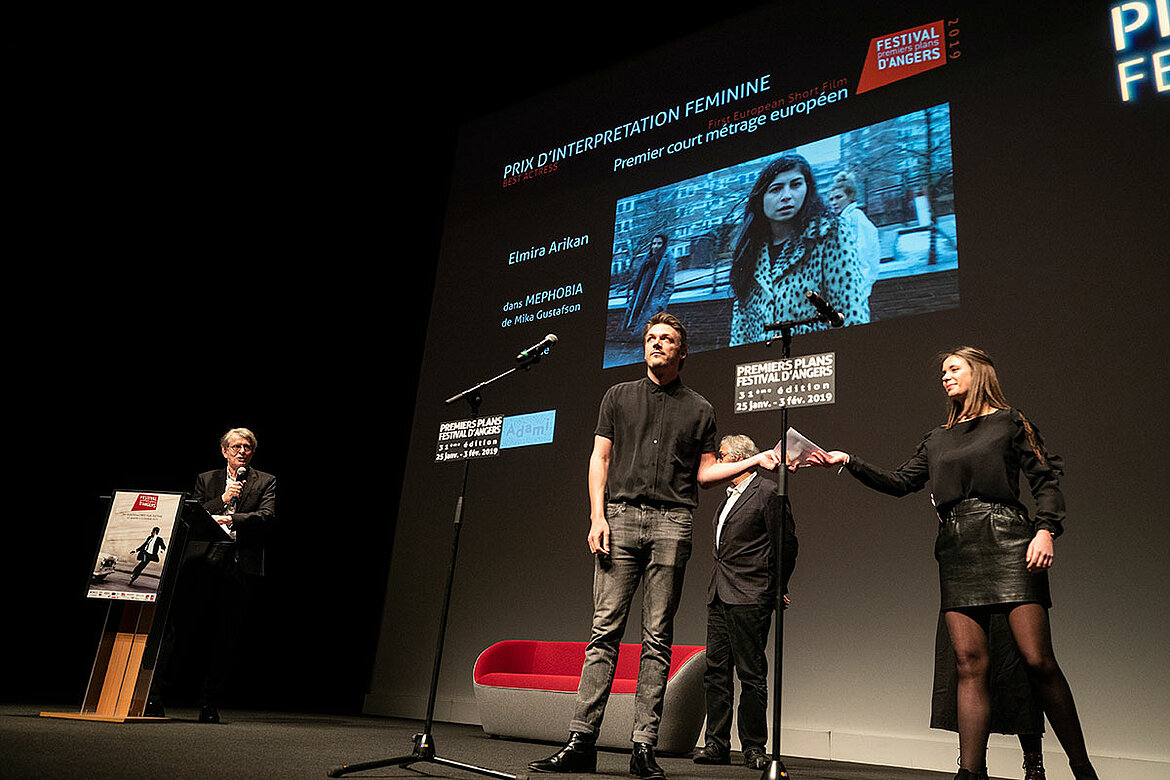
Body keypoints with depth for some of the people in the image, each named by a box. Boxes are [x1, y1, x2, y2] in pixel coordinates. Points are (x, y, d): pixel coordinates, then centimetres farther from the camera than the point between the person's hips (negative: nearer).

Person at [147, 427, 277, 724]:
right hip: (203, 563, 1)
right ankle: (155, 697, 4)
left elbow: (267, 516, -5)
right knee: (180, 630, -4)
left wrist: (228, 518, -17)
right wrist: (222, 500, -8)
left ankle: (209, 705, 12)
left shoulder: (265, 482, 11)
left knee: (225, 639, 3)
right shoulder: (205, 480, 16)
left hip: (241, 568, -1)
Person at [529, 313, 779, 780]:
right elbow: (599, 459, 10)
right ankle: (581, 740, -2)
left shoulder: (699, 409, 16)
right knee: (605, 629, -5)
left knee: (657, 637, -1)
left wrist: (755, 461, 0)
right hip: (621, 516, 0)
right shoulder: (619, 397, 16)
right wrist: (598, 516, -2)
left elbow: (704, 471, 13)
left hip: (672, 521, 0)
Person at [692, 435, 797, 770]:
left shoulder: (768, 492, -6)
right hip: (719, 596, 8)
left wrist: (777, 588, 0)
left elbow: (787, 544, -5)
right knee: (716, 671, 7)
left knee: (751, 674, -2)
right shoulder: (729, 496, 20)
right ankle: (716, 744, 13)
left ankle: (754, 747, 8)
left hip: (749, 598, -8)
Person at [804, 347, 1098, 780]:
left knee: (1037, 660, -8)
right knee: (970, 662, -3)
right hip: (956, 549, 4)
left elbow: (1046, 478, 4)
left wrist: (1045, 530, -11)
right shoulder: (937, 439, 22)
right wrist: (848, 462, 8)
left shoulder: (1009, 422, 10)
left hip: (1007, 539, -4)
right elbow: (899, 482, 17)